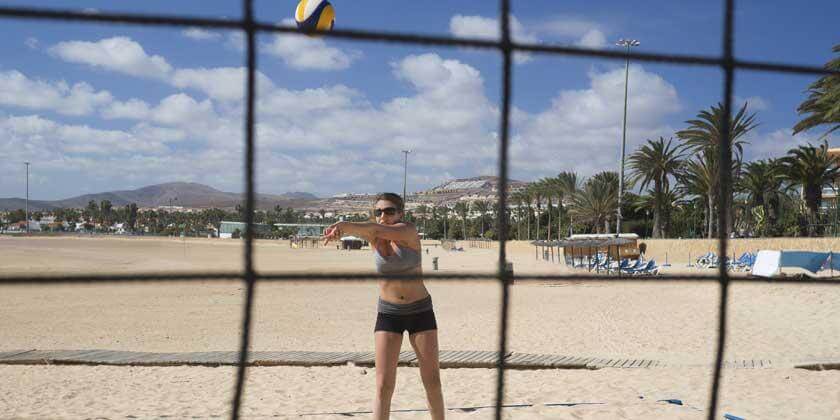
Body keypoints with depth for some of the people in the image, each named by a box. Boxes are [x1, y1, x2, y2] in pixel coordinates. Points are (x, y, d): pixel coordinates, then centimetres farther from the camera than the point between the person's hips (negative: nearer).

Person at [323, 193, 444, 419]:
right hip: (388, 313, 2)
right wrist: (341, 228, -50)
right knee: (384, 385, -4)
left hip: (420, 311, -2)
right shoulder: (374, 237, -2)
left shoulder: (409, 231, -13)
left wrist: (344, 225, -49)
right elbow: (364, 229, -27)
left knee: (432, 382, 6)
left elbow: (377, 229, -33)